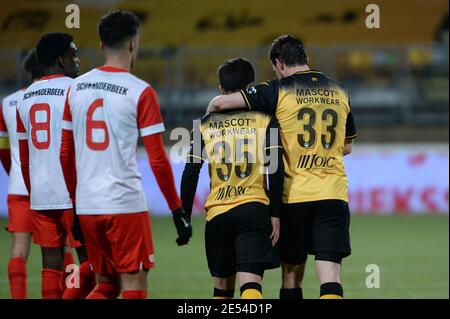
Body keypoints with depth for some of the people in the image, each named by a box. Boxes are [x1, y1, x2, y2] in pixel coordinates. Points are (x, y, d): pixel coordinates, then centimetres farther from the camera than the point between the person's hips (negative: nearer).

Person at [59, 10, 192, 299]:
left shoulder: (76, 88, 9)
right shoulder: (140, 92, -7)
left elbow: (65, 154, 14)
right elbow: (158, 159, -9)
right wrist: (178, 210, -2)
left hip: (87, 206, 5)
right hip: (126, 204, -5)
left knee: (108, 286, 16)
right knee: (134, 286, 2)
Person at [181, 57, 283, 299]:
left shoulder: (205, 124, 8)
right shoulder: (265, 120, 3)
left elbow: (190, 175, 5)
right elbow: (276, 170, -4)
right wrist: (275, 215, 0)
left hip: (217, 213, 2)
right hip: (254, 207, -2)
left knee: (222, 285, 18)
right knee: (251, 283, -12)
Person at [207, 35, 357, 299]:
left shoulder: (278, 91, -3)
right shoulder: (339, 92, 11)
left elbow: (220, 103, -7)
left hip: (293, 195, -2)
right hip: (334, 195, 2)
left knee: (292, 275, 10)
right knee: (330, 276, -5)